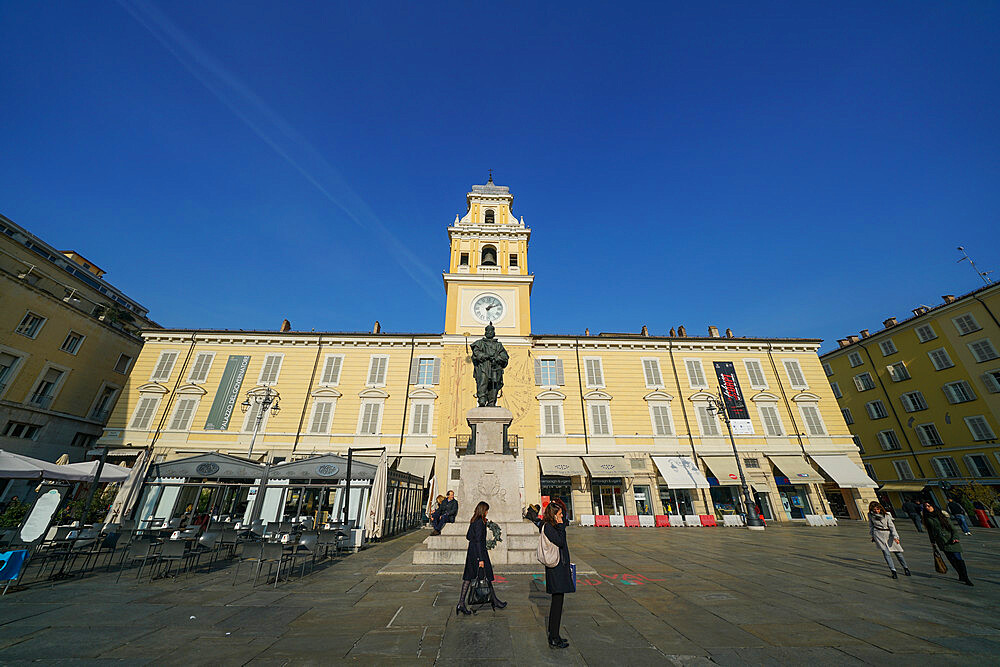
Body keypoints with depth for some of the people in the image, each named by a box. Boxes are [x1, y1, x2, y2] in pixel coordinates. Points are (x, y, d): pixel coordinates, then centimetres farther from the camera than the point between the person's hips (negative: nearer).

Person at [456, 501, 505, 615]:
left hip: (471, 552, 9)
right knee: (486, 576, 7)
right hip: (479, 552, -9)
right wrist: (481, 559, -20)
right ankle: (495, 601, 22)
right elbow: (478, 541, -22)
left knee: (468, 577, 10)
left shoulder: (473, 521, 8)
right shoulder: (480, 522, -19)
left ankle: (461, 603, 10)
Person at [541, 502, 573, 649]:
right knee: (557, 601, -2)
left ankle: (553, 635, 29)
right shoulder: (548, 527, -18)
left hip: (560, 567, 10)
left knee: (557, 602, 17)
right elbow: (560, 542, -23)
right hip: (556, 569, -10)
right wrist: (561, 526, -19)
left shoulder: (553, 526, 12)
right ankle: (554, 639, 9)